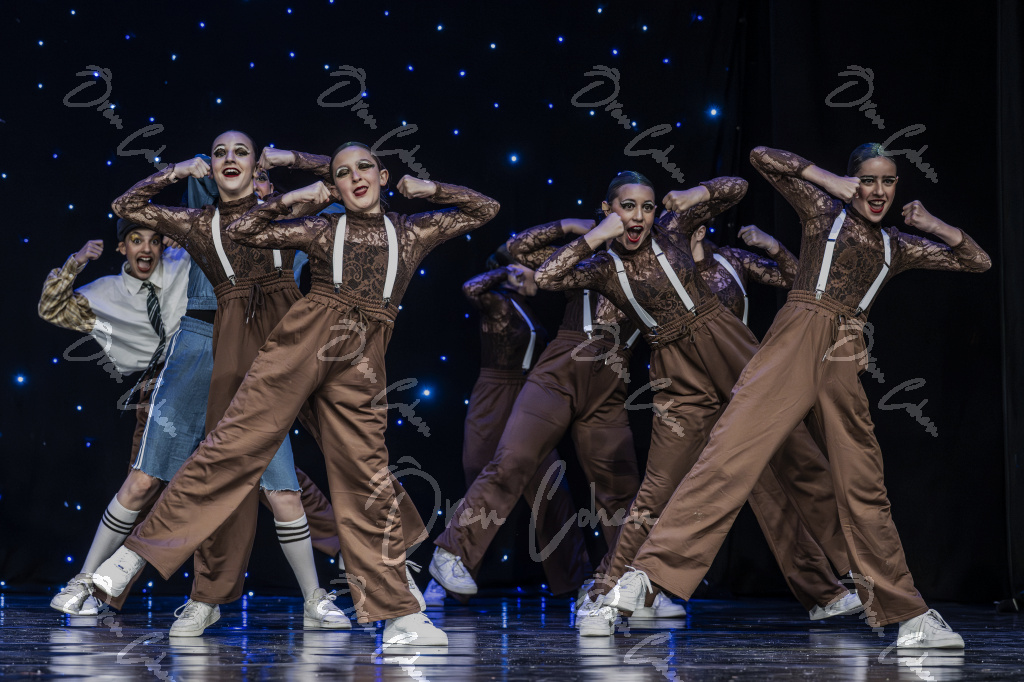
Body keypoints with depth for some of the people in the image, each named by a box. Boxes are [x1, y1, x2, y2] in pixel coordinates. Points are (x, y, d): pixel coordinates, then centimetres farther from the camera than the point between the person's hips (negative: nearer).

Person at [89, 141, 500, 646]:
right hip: (302, 344, -1)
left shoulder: (413, 232, 17)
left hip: (359, 367, 1)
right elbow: (241, 231, 12)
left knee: (368, 481, -1)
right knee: (238, 441, -10)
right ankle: (139, 551, -7)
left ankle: (398, 615, 1)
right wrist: (290, 200, 6)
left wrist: (429, 190, 14)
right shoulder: (321, 230, 13)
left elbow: (485, 210, 25)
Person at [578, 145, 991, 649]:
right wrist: (827, 180, 5)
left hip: (843, 363, 4)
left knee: (865, 491, 8)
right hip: (795, 343, -4)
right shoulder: (824, 211, 13)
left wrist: (933, 226, 13)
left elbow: (978, 262, 28)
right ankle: (646, 572, -25)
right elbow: (762, 157, 7)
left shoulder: (898, 247, 23)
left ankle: (908, 616, 13)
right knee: (730, 453, -18)